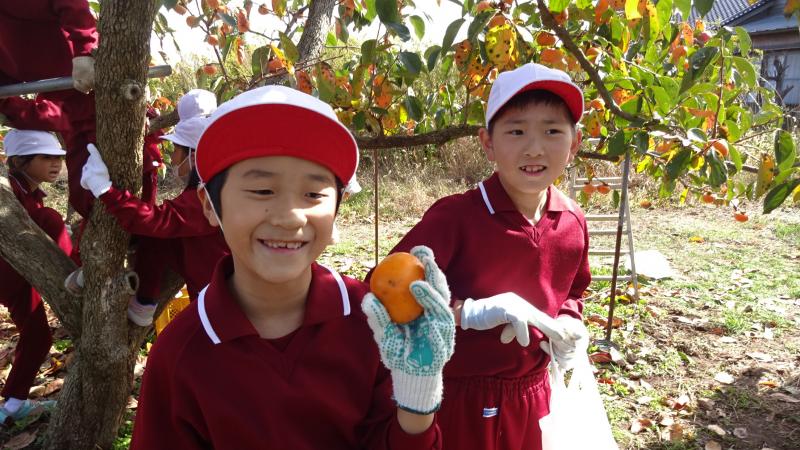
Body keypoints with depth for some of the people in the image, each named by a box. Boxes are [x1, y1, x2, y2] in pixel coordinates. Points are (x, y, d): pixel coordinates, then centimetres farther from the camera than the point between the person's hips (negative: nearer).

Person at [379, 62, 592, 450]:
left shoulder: (573, 222, -3)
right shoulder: (456, 216, -22)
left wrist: (568, 323, -4)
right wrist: (469, 312, -33)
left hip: (532, 395, 6)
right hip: (462, 399, -5)